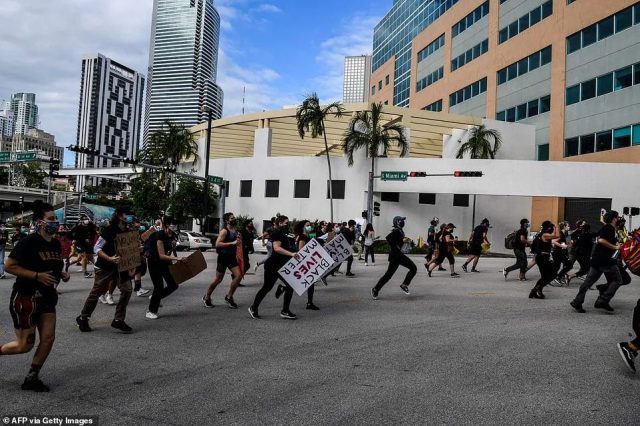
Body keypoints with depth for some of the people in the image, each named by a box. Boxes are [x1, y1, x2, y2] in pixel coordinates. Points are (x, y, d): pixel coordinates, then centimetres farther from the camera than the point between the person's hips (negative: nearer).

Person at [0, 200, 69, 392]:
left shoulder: (56, 244, 5)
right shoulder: (29, 242, -18)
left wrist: (62, 274, 2)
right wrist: (37, 275, -24)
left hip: (46, 297, 7)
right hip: (25, 298, -7)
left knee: (48, 338, 2)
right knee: (25, 345, 1)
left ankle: (32, 379, 16)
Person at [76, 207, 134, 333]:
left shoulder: (126, 232, 3)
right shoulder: (110, 230, -16)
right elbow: (97, 248, -16)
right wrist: (110, 259, -28)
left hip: (120, 266, 6)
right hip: (105, 267, -6)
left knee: (127, 290, -6)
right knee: (96, 292, 6)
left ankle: (118, 320, 4)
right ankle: (82, 318, 26)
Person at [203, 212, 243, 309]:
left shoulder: (236, 231, 10)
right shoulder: (224, 231, -14)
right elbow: (217, 244, -27)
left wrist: (239, 241, 4)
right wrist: (232, 243, -29)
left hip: (232, 257, 7)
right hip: (223, 257, -7)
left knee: (238, 276, -7)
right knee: (218, 279, 1)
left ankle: (229, 297, 8)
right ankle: (206, 297, 21)